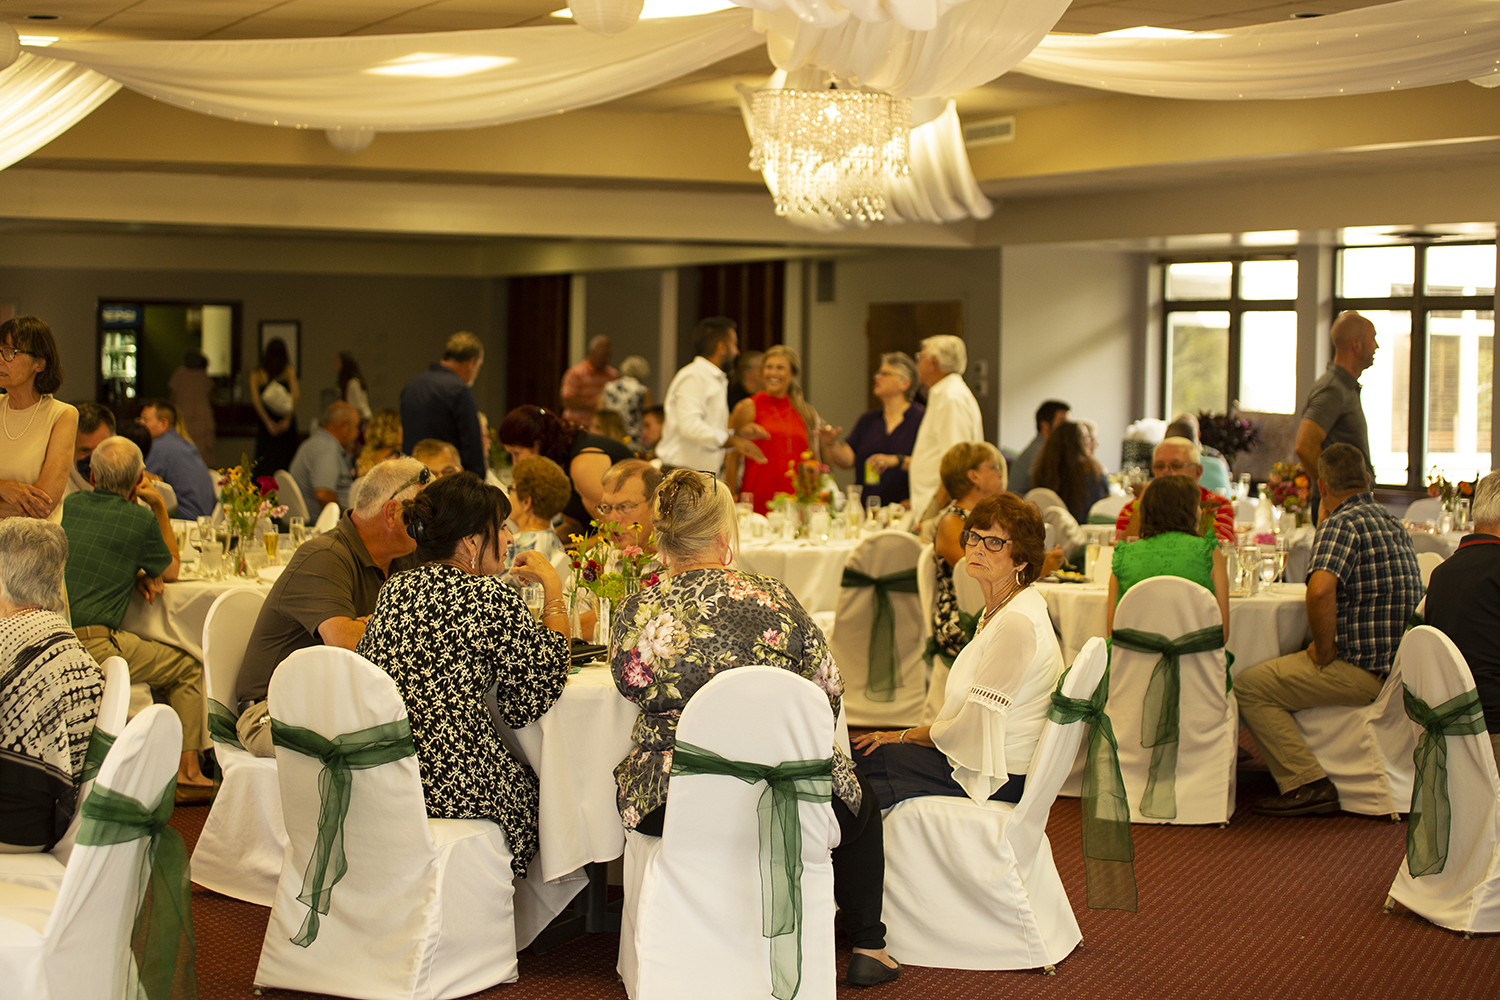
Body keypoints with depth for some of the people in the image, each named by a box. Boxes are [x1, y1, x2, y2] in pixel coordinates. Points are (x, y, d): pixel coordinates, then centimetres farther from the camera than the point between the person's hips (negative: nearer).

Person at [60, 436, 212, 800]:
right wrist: (159, 507, 15)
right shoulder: (140, 519, -2)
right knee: (188, 669, 12)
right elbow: (171, 569, 16)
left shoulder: (70, 505, 14)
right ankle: (188, 772, 6)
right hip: (93, 646, -7)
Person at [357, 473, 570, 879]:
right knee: (534, 786, 20)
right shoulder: (493, 598, -9)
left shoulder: (394, 590, 10)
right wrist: (553, 588, 8)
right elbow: (544, 685, -2)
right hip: (452, 784, -7)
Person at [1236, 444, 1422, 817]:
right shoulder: (1394, 525, 15)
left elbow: (1320, 589, -33)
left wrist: (1325, 652, -20)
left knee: (1250, 687, -9)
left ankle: (1308, 785, -14)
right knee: (1282, 671, 28)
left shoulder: (1341, 524, -15)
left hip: (1364, 671, -10)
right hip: (1396, 664, 10)